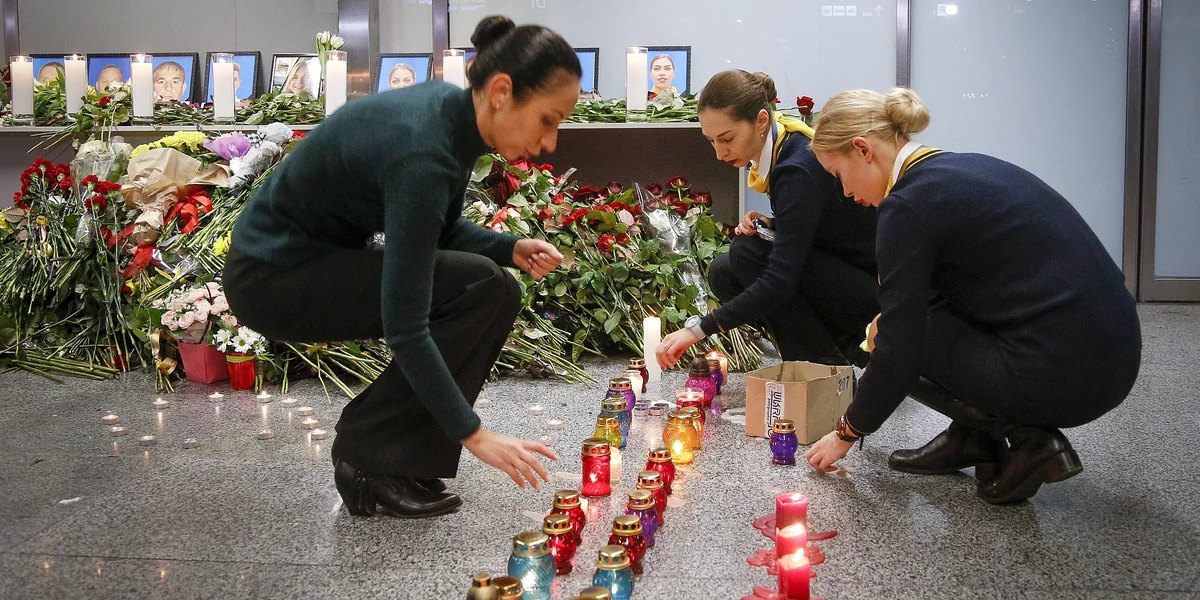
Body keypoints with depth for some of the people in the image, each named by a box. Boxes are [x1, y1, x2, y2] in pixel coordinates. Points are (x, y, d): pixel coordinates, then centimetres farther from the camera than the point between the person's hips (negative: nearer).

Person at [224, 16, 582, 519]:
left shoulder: (453, 116, -4)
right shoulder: (422, 152, -30)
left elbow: (440, 231, 13)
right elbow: (404, 326, -29)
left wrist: (511, 249, -5)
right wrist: (473, 434, -24)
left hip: (312, 253, 9)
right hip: (271, 278, -9)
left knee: (494, 291, 2)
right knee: (479, 289, -17)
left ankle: (393, 458, 10)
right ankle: (370, 451, -5)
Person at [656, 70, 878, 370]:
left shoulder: (799, 167, -27)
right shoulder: (779, 148, 0)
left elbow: (780, 281, -32)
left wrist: (698, 328, -32)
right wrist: (767, 224, -8)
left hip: (873, 292, -9)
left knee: (749, 253, -21)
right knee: (723, 273, 0)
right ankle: (846, 346, 3)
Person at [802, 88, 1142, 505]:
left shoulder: (908, 204, -11)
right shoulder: (966, 169, 16)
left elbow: (898, 353, -10)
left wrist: (847, 433, 4)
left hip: (1063, 377, -9)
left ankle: (1027, 439, 2)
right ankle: (973, 437, 20)